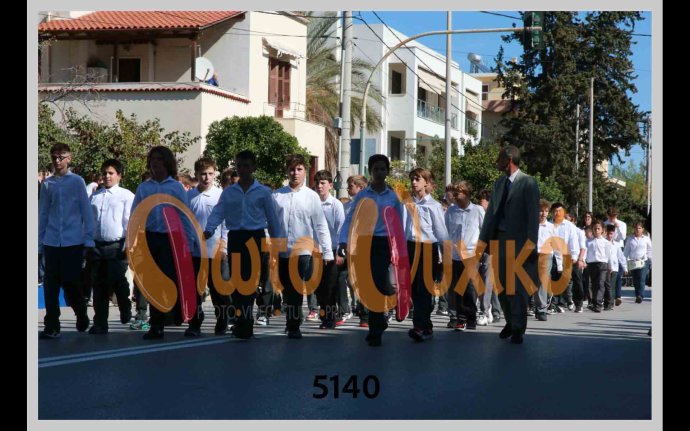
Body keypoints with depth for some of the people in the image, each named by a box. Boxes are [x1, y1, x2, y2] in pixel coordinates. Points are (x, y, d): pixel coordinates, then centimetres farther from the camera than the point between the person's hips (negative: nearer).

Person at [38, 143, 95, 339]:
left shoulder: (77, 181, -1)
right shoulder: (47, 184, 6)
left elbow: (86, 212, 0)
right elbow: (42, 214, 9)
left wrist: (89, 240, -3)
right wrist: (39, 244, 8)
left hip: (73, 242, -2)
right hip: (51, 242, 2)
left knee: (72, 284, 4)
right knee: (50, 286, -2)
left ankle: (82, 318, 28)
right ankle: (51, 327, 3)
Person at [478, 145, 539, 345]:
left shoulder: (528, 183, -6)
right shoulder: (499, 183, 14)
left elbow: (533, 216, -10)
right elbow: (491, 213, 14)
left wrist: (531, 245, -15)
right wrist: (483, 240, 8)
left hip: (519, 242, -6)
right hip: (499, 239, 6)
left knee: (517, 287, -2)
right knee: (501, 286, 10)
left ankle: (517, 330, 8)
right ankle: (510, 322, 28)